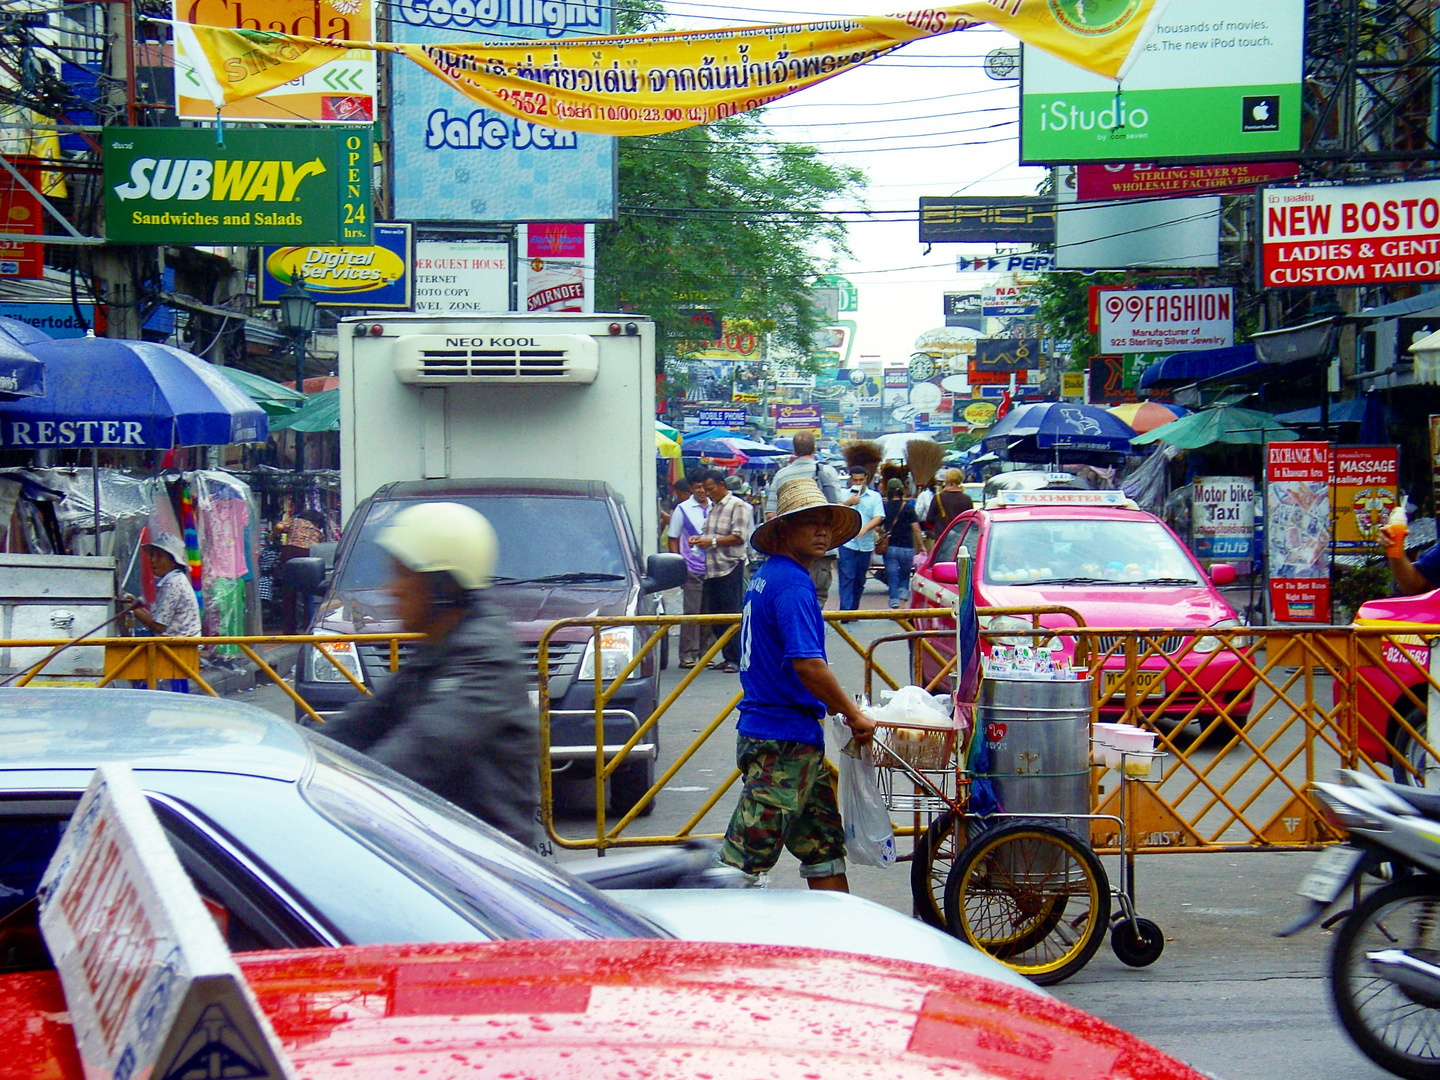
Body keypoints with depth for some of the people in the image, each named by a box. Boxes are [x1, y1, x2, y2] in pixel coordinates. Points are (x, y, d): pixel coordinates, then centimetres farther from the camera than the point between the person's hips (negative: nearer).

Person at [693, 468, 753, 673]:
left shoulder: (738, 506, -6)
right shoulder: (712, 507, 20)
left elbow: (739, 537, -14)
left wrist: (712, 542, -18)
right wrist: (699, 539, 7)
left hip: (731, 567, -8)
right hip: (712, 568, 8)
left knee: (732, 615, -7)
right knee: (714, 615, 7)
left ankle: (736, 659, -5)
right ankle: (728, 657, 13)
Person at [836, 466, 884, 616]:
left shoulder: (875, 496, 8)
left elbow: (878, 517, -4)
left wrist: (865, 528, -20)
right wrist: (848, 502, -12)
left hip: (866, 545, 2)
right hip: (847, 543, -2)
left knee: (860, 580, 10)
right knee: (846, 578, -10)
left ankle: (854, 609, 21)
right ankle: (845, 610, -14)